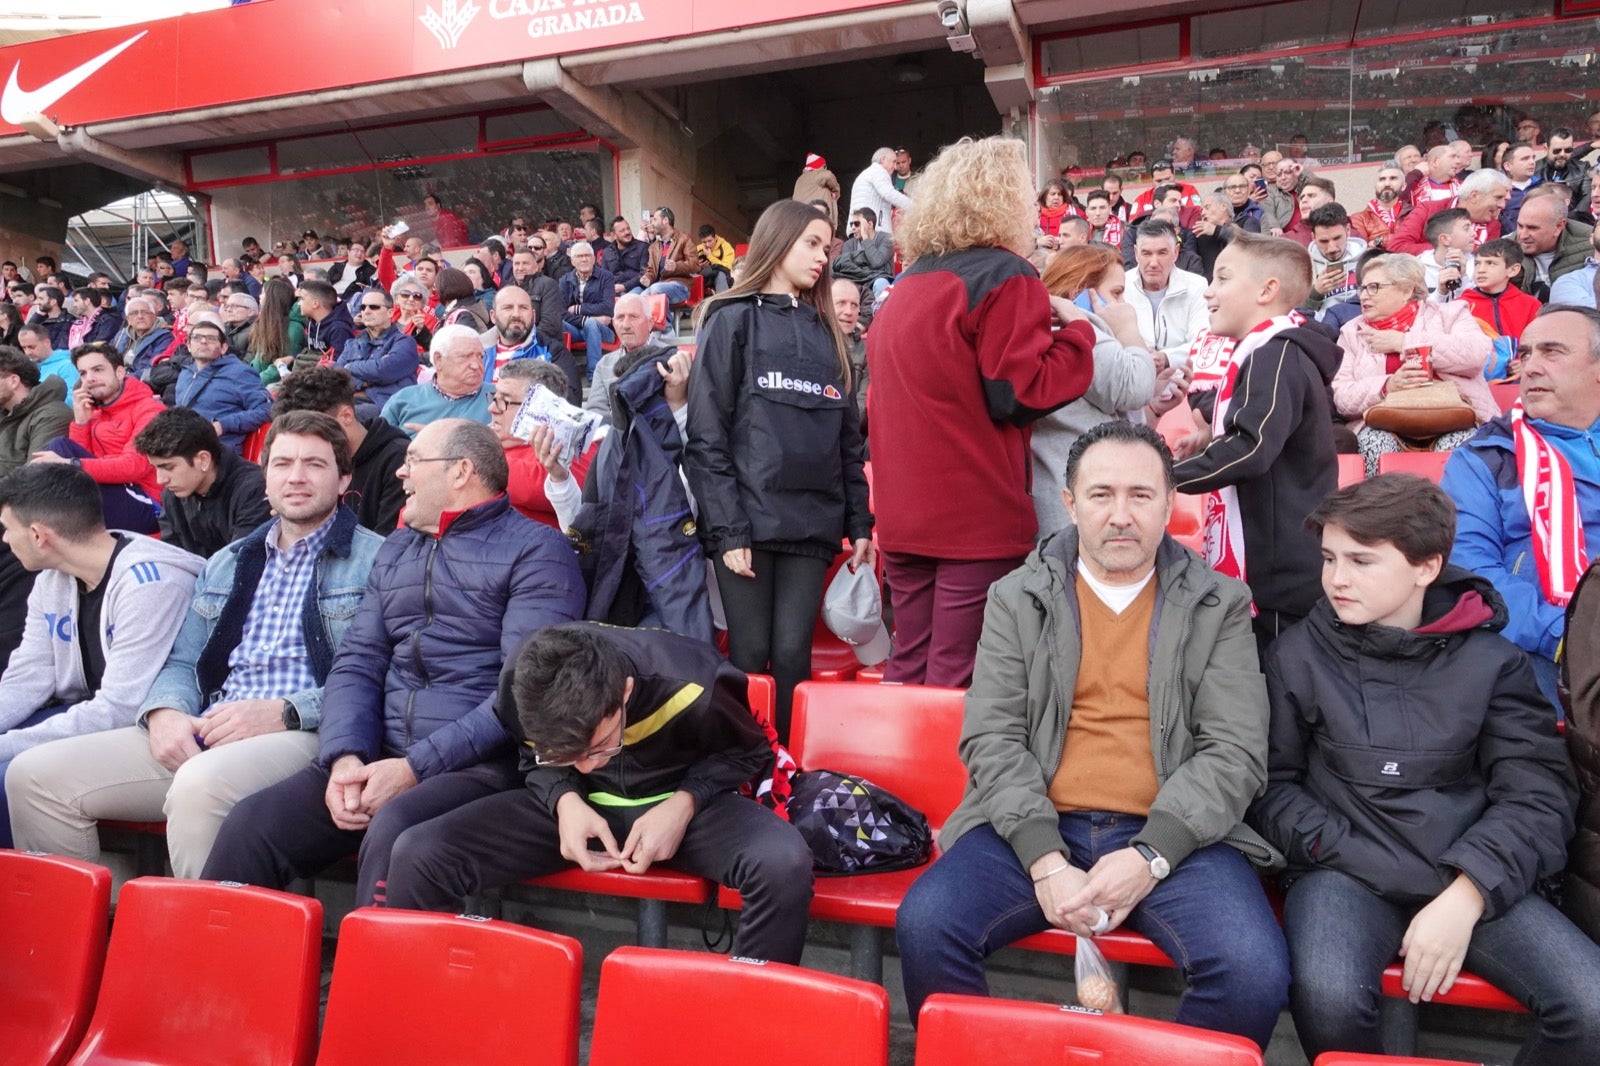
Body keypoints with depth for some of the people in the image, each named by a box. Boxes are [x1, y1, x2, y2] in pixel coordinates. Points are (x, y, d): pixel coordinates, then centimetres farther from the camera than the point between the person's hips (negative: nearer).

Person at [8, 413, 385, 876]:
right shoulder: (225, 564, 24)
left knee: (199, 784, -35)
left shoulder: (377, 560, 1)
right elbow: (182, 662, 22)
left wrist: (285, 712, -18)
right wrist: (164, 711, -1)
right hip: (197, 735, 7)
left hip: (304, 735, -7)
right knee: (38, 775, -5)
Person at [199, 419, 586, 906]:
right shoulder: (395, 550, 21)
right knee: (251, 823, -14)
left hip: (481, 761, -6)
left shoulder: (536, 551, -2)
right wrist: (346, 757, -4)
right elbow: (357, 662, 14)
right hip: (383, 757, 6)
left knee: (392, 830, -32)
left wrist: (416, 766, -15)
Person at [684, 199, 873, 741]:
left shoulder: (825, 332, 19)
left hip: (812, 524, 4)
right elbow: (706, 435, -5)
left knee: (793, 656, 2)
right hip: (748, 521, -4)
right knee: (749, 655, 1)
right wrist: (728, 529, -12)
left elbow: (847, 437, 17)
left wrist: (859, 524, 10)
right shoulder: (733, 321, 3)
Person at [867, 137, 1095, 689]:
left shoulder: (906, 284, 13)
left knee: (907, 670, 14)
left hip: (902, 514, 7)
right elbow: (1021, 394, -14)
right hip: (977, 517, -7)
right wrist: (1076, 328, 0)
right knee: (958, 683, 0)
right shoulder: (1005, 276, -8)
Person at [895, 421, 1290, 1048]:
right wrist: (1044, 860, -14)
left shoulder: (1219, 606, 8)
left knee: (1256, 972, -26)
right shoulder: (1017, 598, 8)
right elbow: (991, 738, 0)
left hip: (1175, 837, 0)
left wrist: (1151, 855, -14)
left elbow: (1235, 752, 0)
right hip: (1035, 829, 1)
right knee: (924, 927, -23)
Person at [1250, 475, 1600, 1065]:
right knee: (1329, 1001, -31)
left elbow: (1539, 794, 1)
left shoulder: (1490, 660, 7)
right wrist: (1366, 863, -9)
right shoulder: (1298, 655, 4)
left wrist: (1466, 894, -14)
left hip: (1473, 879, 2)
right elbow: (1272, 784, 4)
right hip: (1345, 873, -2)